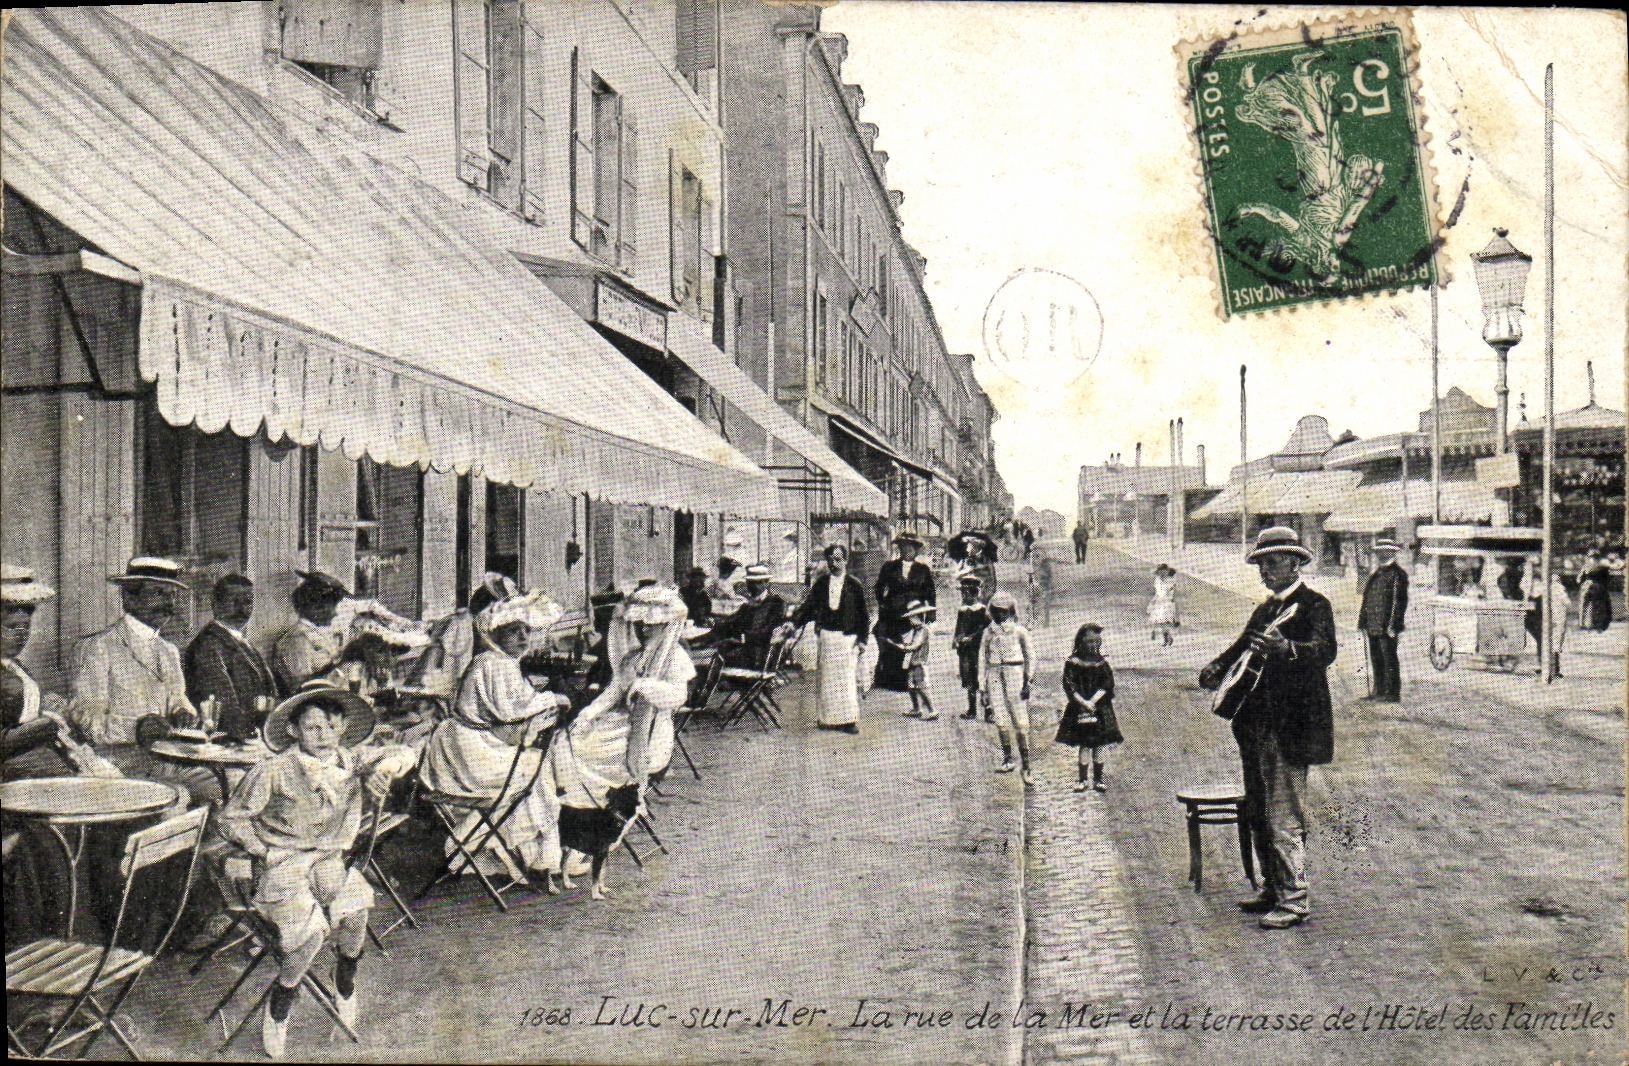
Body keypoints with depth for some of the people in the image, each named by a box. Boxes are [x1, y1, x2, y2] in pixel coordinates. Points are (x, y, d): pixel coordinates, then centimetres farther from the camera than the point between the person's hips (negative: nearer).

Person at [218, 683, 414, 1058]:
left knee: (354, 909, -26)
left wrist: (384, 766, -22)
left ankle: (345, 978, 6)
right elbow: (231, 818, 0)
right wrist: (265, 852, -9)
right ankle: (279, 1004, 1)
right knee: (308, 931, -27)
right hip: (281, 863, -3)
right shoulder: (273, 771, -9)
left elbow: (403, 755, 1)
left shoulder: (350, 760, 2)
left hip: (330, 858, 3)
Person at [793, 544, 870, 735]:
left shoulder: (854, 585, 0)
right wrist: (794, 622, -5)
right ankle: (830, 718, 16)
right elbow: (808, 605, 8)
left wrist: (862, 638, -3)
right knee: (827, 679, 7)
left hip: (847, 637, -3)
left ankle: (849, 719, 1)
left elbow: (863, 614, 2)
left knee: (848, 678, -5)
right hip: (825, 636, 3)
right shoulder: (820, 583, 7)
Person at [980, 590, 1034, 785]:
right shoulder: (988, 632, 10)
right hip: (994, 676, 3)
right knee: (1001, 721, -4)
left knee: (1021, 723, -5)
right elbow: (982, 660, 14)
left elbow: (1030, 658, 8)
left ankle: (1026, 768, -3)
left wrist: (1027, 682, -1)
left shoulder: (1019, 631, 3)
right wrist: (983, 688, 10)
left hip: (1015, 674, -2)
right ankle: (1008, 760, 9)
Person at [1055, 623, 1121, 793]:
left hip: (1100, 708, 2)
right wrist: (1083, 702, -16)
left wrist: (1093, 701, -14)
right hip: (1079, 708, -2)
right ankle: (1082, 780, 10)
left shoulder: (1102, 662, 4)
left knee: (1099, 744, 4)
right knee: (1083, 745, -1)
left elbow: (1108, 684, -2)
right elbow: (1068, 685, -6)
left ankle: (1098, 779, 14)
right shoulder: (1073, 662, -2)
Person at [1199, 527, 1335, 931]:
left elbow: (1325, 651, -24)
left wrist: (1286, 649, -43)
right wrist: (1216, 668, 2)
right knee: (1257, 814, 16)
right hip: (1255, 726, 9)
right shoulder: (1265, 610, 19)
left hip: (1290, 729, -9)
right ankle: (1273, 891, 28)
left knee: (1284, 820, -7)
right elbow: (1242, 646, 23)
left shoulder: (1314, 605, -8)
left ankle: (1293, 902, 2)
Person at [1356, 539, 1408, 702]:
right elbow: (1367, 600, 21)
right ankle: (1379, 690, 23)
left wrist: (1392, 624, -19)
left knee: (1389, 660, -3)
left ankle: (1392, 693, 2)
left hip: (1387, 627, -8)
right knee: (1376, 660, 14)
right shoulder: (1376, 574, 18)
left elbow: (1399, 601, -14)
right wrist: (1362, 621, 16)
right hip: (1372, 626, 8)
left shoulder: (1397, 574, -7)